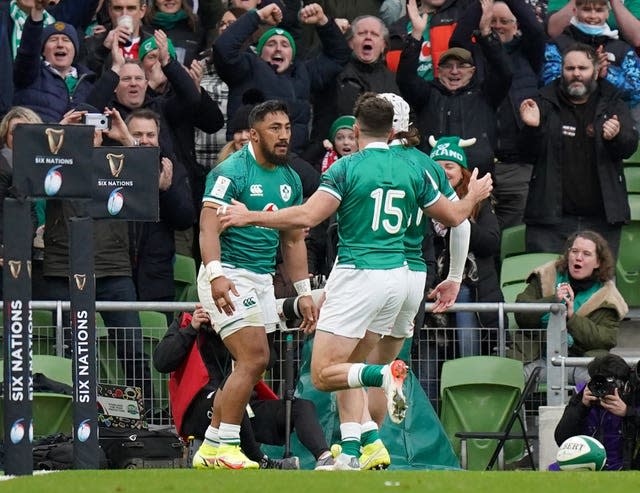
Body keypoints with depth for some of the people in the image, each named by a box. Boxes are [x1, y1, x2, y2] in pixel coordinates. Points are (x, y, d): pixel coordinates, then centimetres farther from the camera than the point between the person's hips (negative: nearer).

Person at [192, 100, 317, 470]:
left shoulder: (290, 179, 13)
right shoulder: (232, 171, -11)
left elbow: (293, 240, 21)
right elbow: (209, 225, -21)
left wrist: (304, 291, 17)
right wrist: (215, 274, -34)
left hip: (263, 279, 8)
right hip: (229, 276, -8)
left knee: (250, 365, 5)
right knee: (255, 358, -17)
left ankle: (211, 447, 11)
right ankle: (225, 447, -12)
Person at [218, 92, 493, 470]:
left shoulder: (347, 168, -8)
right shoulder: (412, 171, 7)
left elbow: (307, 216, -18)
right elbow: (453, 216, 18)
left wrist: (250, 217, -9)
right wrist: (474, 196, 40)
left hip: (357, 276, -6)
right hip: (397, 277, 6)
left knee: (324, 374, -5)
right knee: (348, 369, 16)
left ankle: (384, 374, -30)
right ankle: (350, 454, 4)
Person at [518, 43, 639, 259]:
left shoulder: (612, 105, 9)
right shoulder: (545, 104, 7)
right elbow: (530, 154, 4)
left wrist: (616, 137, -24)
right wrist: (532, 128, -16)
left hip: (602, 219, 1)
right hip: (551, 217, -1)